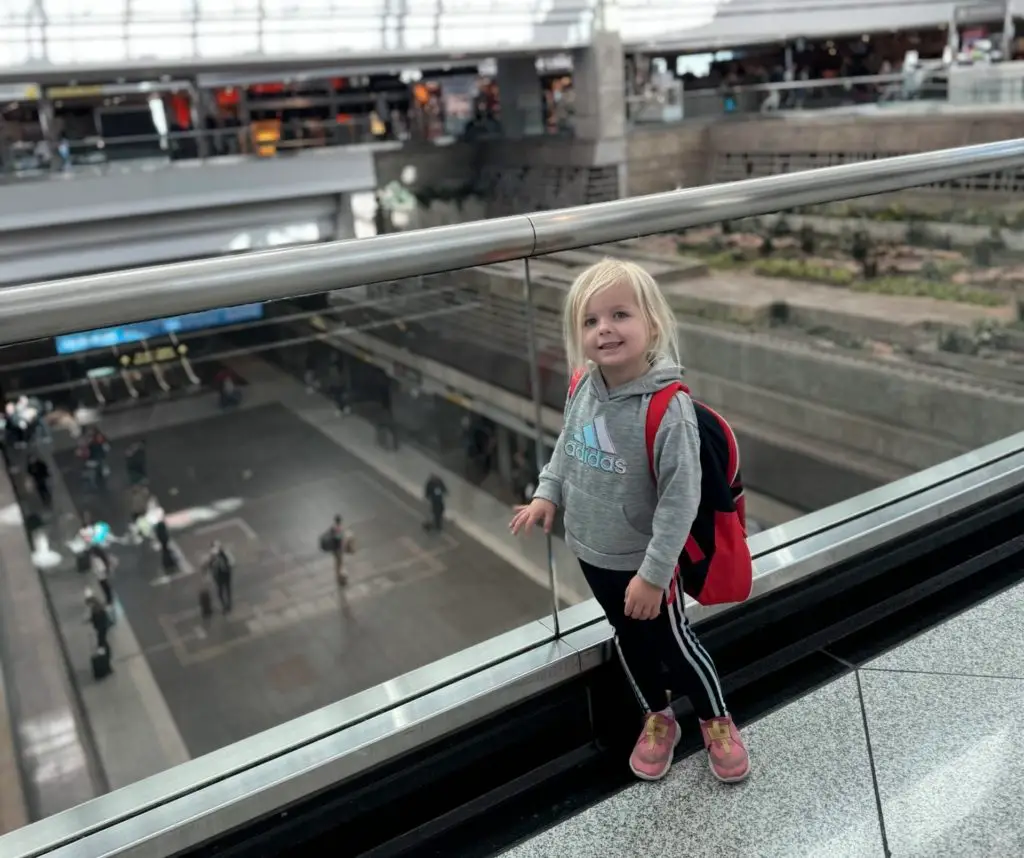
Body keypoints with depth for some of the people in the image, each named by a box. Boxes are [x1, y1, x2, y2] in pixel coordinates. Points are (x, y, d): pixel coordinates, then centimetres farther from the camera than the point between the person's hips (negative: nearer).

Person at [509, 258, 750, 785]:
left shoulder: (668, 407, -30)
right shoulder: (582, 389, -10)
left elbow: (680, 498, -26)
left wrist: (653, 573, -23)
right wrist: (547, 494, 0)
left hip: (643, 559, -6)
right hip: (592, 551, 6)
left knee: (672, 643, 16)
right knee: (628, 641, 24)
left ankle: (717, 722, 44)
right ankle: (657, 720, 48)